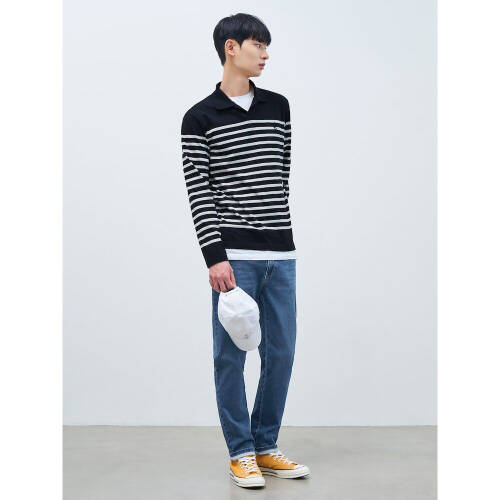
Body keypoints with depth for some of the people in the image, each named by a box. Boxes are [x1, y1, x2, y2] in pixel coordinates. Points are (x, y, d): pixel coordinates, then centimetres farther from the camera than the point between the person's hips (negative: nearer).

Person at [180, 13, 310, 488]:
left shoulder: (278, 106, 12)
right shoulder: (200, 118, -2)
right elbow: (198, 191, -7)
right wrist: (215, 256, -14)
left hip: (280, 253, 5)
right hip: (234, 256, -5)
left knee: (281, 351, 8)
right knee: (231, 354, 1)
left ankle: (266, 446, 22)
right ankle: (241, 452, 14)